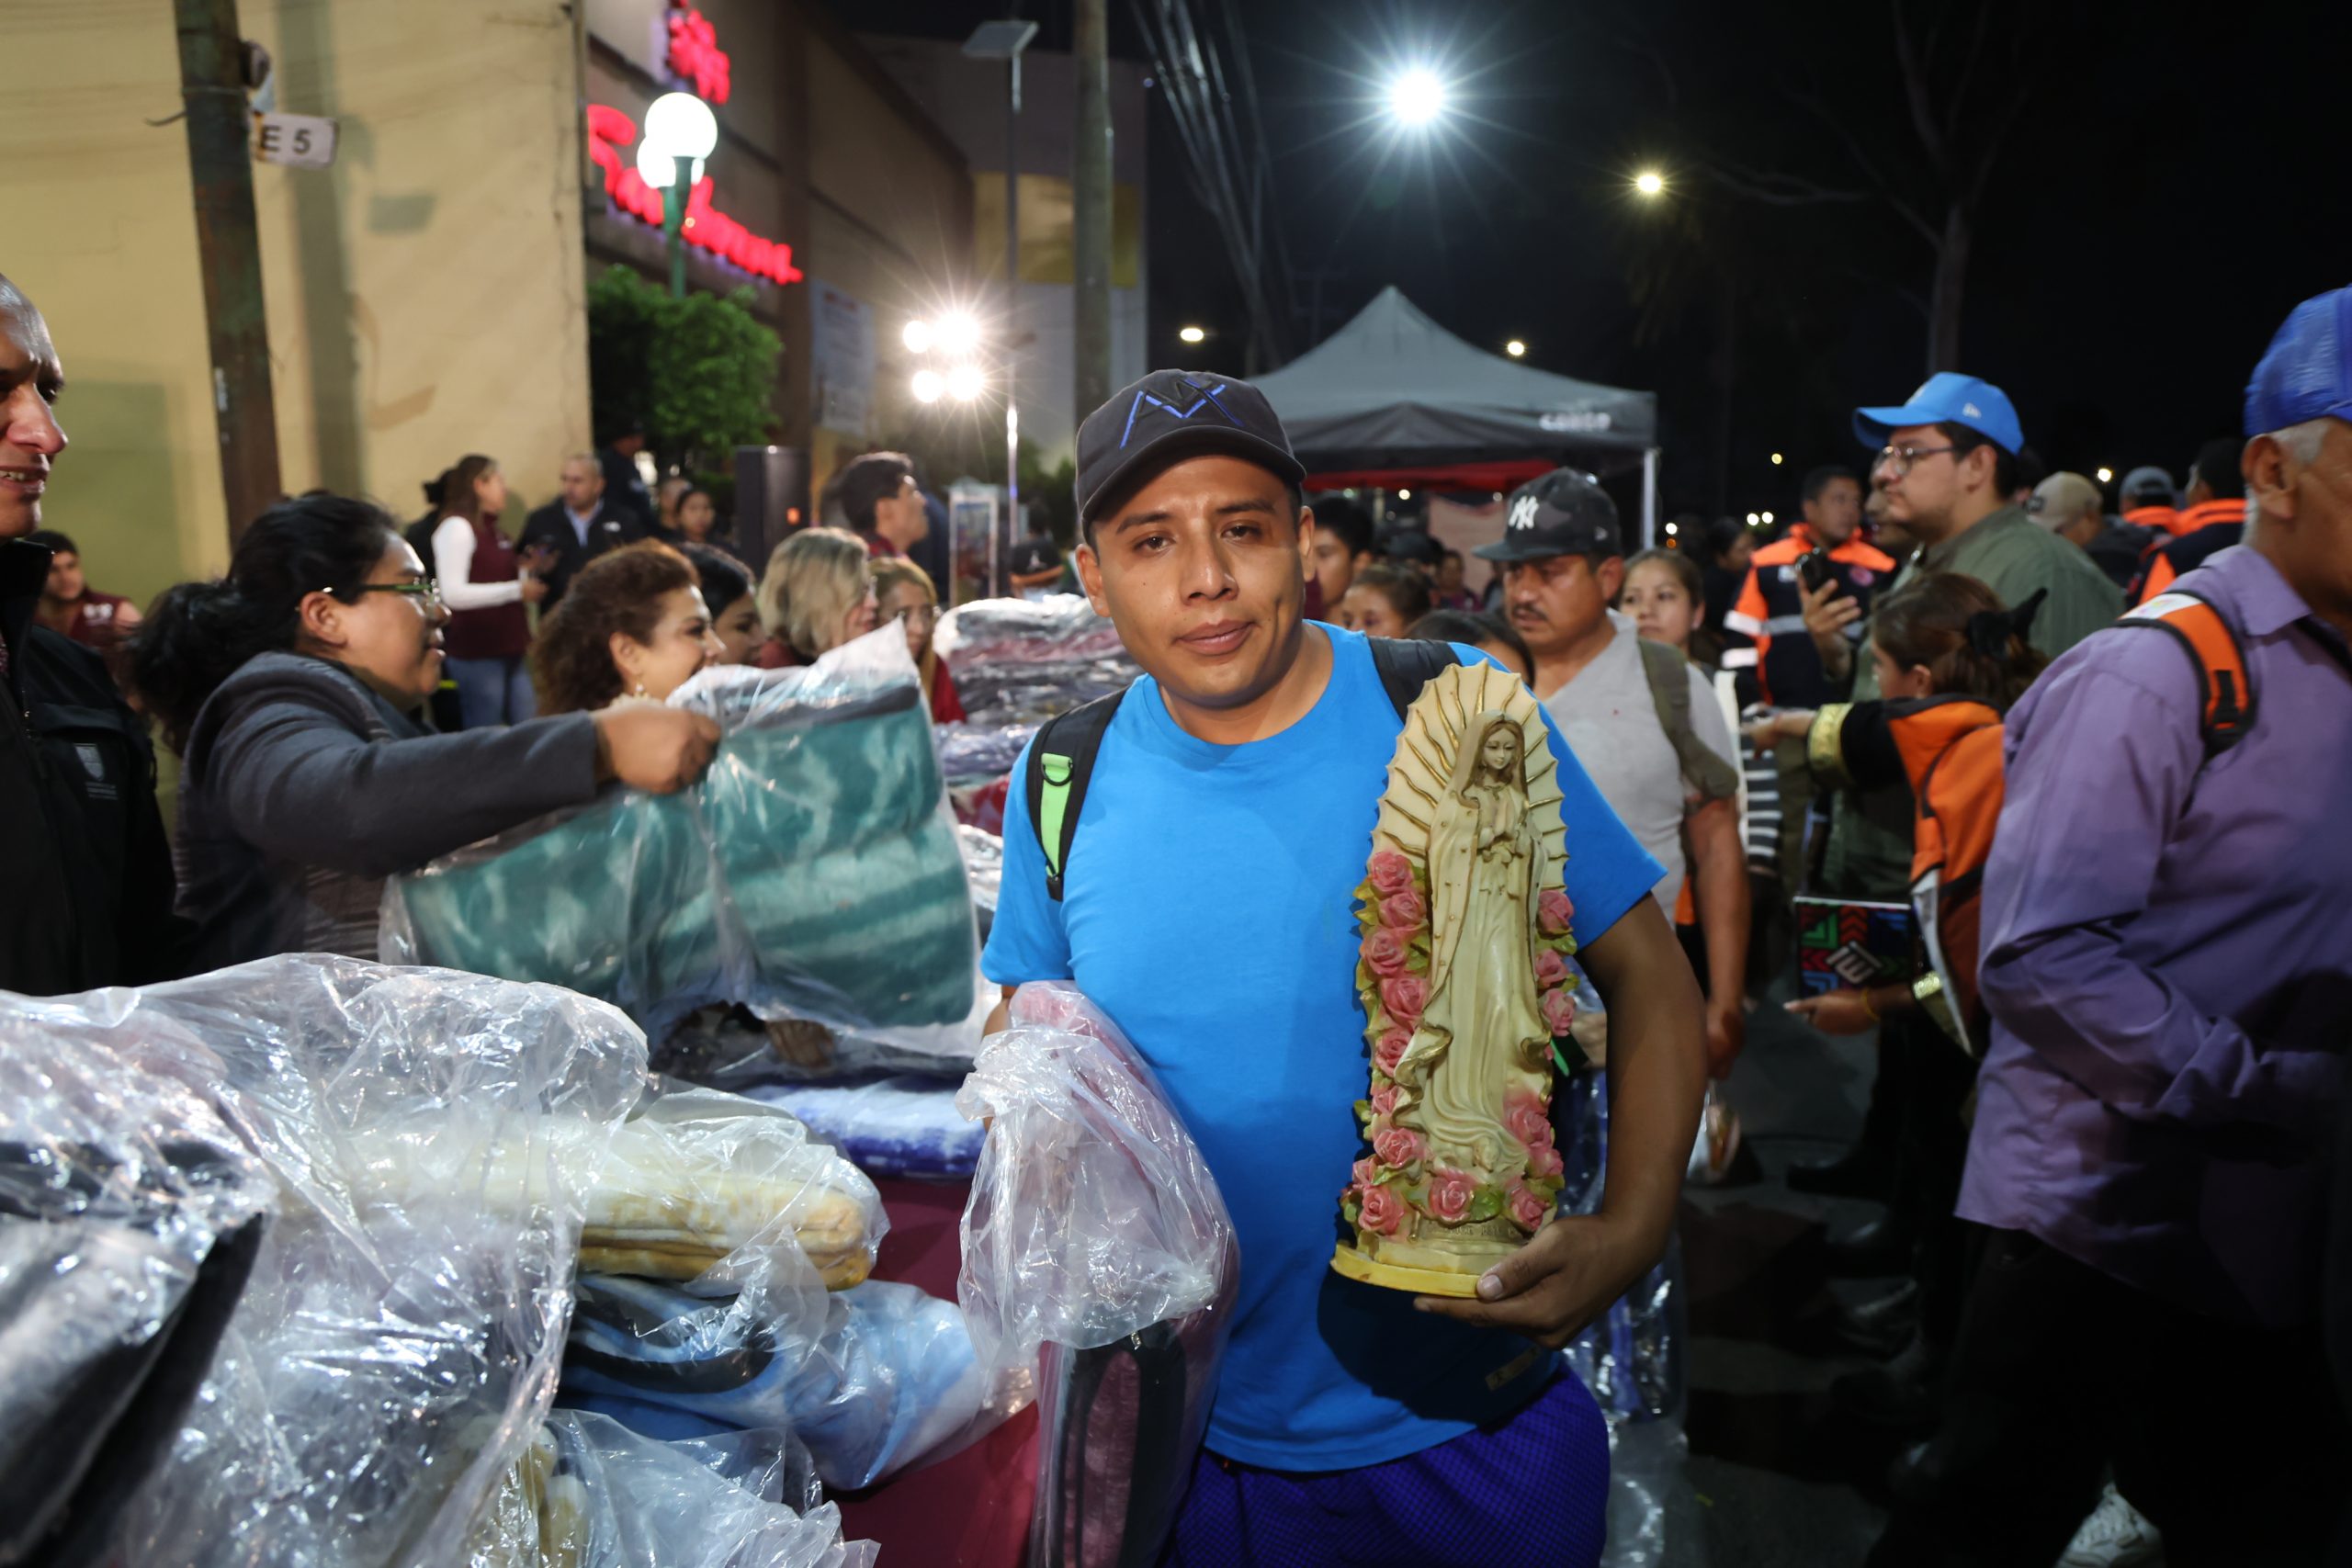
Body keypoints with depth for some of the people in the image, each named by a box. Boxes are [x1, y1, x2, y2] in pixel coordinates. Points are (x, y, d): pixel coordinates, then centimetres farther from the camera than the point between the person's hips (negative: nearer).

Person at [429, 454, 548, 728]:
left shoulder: (490, 529, 17)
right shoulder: (456, 527, -11)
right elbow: (453, 594, -22)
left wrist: (526, 569, 8)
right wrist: (517, 590, -18)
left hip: (508, 648, 9)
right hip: (476, 652, -9)